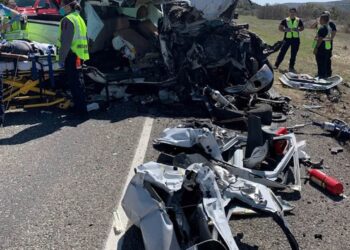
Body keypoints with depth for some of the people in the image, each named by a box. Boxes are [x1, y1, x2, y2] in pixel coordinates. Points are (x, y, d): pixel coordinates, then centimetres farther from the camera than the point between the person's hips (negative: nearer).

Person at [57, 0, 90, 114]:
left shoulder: (68, 19, -11)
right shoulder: (79, 18, 20)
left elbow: (66, 41, -19)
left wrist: (61, 58, -16)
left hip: (72, 55, -10)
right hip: (80, 55, 10)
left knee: (75, 82, -6)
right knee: (78, 81, 16)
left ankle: (80, 108, -4)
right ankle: (81, 106, 25)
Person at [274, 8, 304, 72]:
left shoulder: (299, 20, 5)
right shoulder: (285, 20, 0)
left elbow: (302, 28, 12)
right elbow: (280, 28, 2)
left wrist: (298, 29, -10)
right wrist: (285, 30, -17)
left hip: (296, 39, 2)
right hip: (287, 38, -2)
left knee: (294, 54, 6)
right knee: (282, 52, -3)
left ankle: (291, 67, 16)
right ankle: (276, 65, 4)